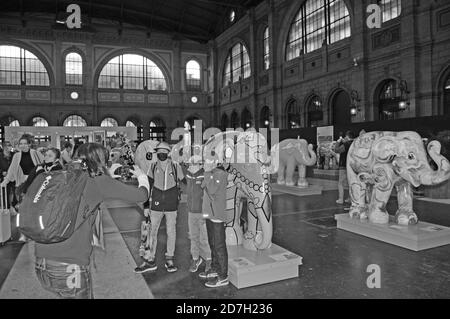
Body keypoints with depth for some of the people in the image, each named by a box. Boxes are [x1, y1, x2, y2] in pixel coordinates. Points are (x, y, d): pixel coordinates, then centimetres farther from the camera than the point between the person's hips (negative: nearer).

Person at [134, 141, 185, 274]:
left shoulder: (175, 166, -3)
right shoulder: (153, 167, 1)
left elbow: (184, 183, 6)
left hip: (172, 204, -1)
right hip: (156, 203, 1)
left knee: (171, 232, 7)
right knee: (152, 231, 5)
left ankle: (169, 260, 20)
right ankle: (150, 260, 17)